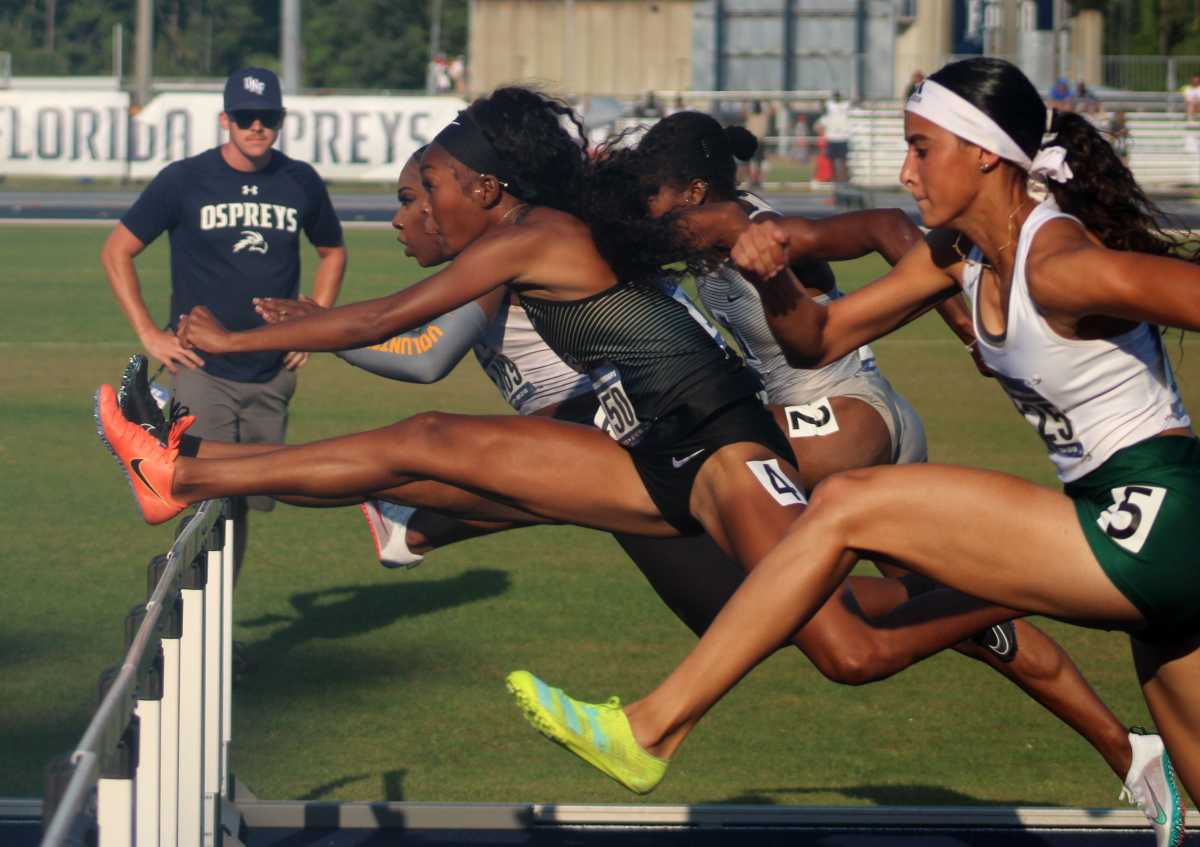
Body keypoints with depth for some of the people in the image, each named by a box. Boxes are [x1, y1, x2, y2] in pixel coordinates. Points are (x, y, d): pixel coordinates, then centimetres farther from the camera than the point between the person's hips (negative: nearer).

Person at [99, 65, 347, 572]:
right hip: (202, 369, -4)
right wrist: (149, 335, -4)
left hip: (273, 375, 4)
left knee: (246, 503, 8)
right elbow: (117, 251, 3)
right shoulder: (184, 180, -4)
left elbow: (332, 251, 24)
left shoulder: (301, 183, 5)